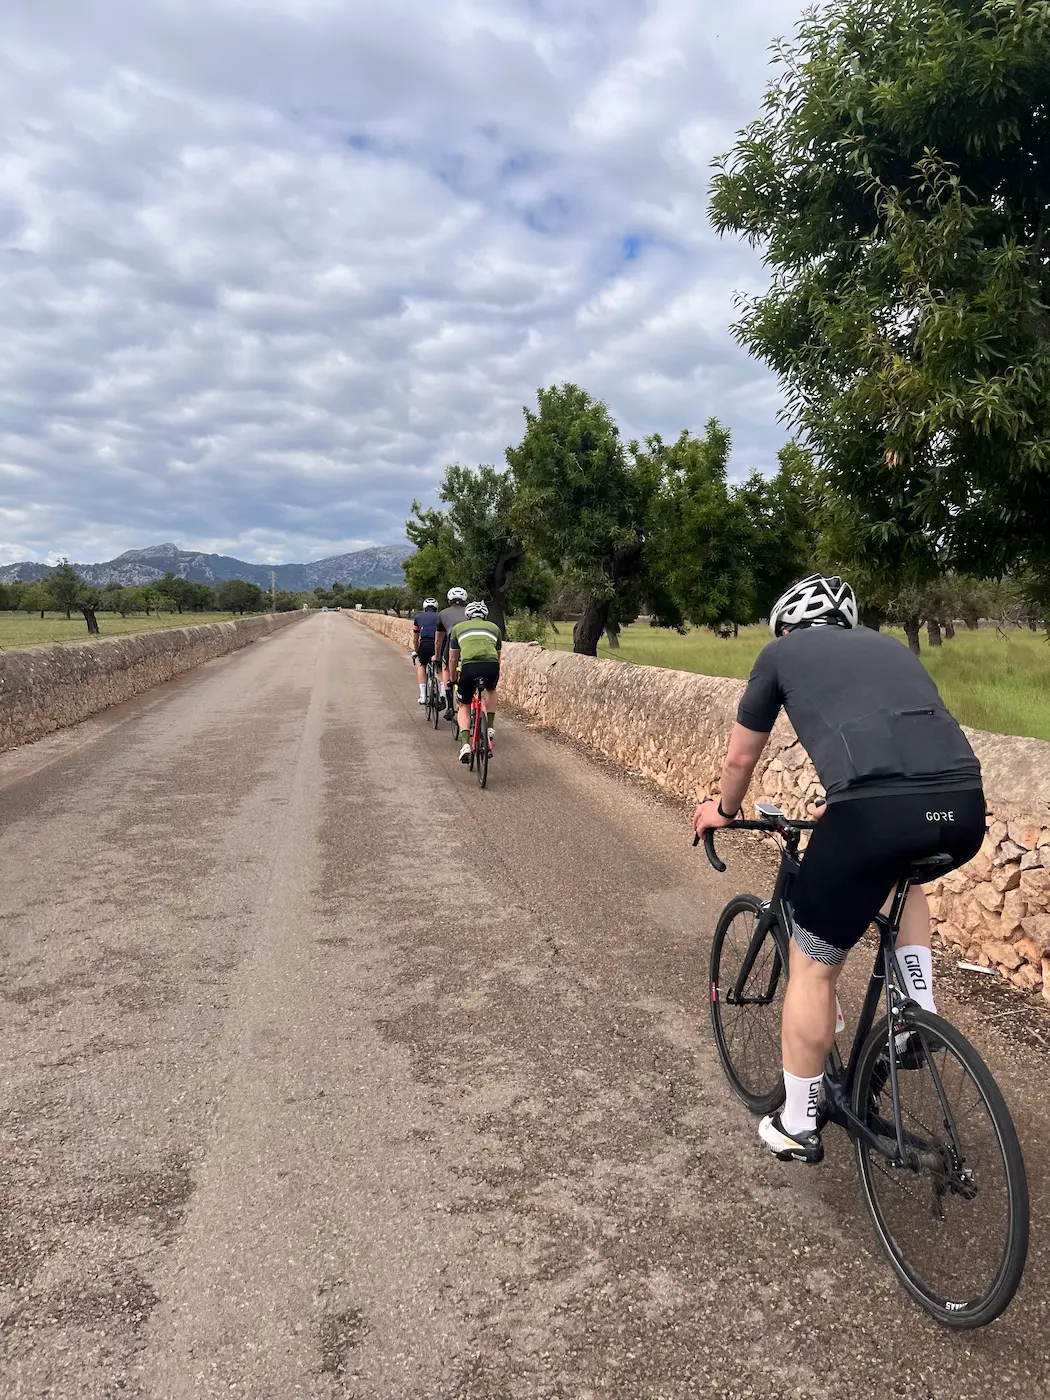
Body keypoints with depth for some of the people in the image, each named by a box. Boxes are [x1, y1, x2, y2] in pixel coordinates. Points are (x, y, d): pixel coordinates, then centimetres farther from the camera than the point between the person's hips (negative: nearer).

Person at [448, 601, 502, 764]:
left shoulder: (459, 627, 29)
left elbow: (452, 659, 33)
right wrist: (494, 678, 53)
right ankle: (490, 728, 24)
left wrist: (454, 681, 47)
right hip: (491, 665, 1)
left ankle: (466, 745, 2)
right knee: (491, 690, 36)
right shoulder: (494, 627, 31)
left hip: (469, 666, -1)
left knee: (464, 706, 19)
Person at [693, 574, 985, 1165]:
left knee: (813, 966, 15)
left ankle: (797, 1127, 29)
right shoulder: (889, 645, 33)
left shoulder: (782, 652, 21)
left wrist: (724, 811, 50)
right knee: (900, 870, 40)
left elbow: (741, 758, 29)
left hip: (877, 808, -5)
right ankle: (921, 1015, 31)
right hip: (965, 808, 5)